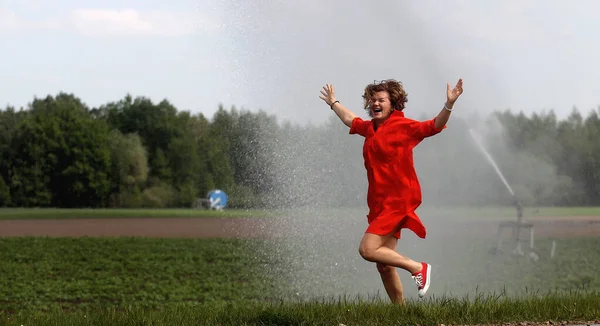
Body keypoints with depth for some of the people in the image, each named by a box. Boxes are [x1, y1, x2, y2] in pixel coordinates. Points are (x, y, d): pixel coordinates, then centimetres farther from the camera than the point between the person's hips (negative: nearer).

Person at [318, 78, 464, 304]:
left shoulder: (403, 126, -7)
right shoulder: (370, 128, 14)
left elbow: (434, 126, -17)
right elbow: (351, 120, 35)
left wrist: (449, 104, -32)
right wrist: (333, 103, 49)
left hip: (397, 200, -8)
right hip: (379, 203, 8)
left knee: (367, 250, -20)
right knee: (384, 265, 6)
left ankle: (418, 268, -8)